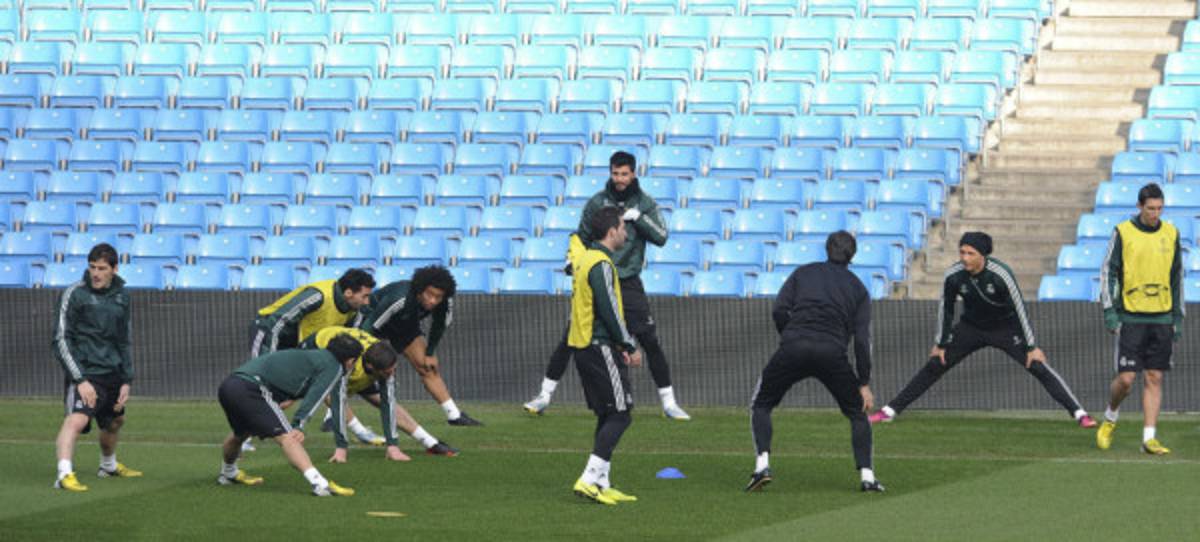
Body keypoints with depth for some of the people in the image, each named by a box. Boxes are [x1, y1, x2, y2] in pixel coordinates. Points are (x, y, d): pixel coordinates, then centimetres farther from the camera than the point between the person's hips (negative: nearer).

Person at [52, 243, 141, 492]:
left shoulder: (121, 296, 9)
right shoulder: (75, 294, -9)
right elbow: (62, 340, -11)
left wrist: (126, 381, 12)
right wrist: (80, 380, -18)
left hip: (113, 373, 7)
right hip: (86, 373, -7)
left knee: (115, 421, 23)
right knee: (77, 419, -26)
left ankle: (109, 466, 47)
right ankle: (64, 474, -35)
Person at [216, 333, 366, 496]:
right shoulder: (334, 367, 4)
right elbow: (314, 398, -11)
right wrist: (299, 426, -19)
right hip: (251, 388, -9)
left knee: (240, 433, 34)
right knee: (286, 437, -18)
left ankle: (228, 474, 57)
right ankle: (320, 484, -31)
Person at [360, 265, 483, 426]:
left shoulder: (445, 304, -26)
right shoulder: (399, 300, -43)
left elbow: (440, 327, -3)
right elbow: (371, 327, -34)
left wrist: (430, 354, 0)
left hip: (406, 326, 5)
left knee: (429, 368, 0)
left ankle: (454, 415, 9)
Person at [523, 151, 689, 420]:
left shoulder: (645, 203, 1)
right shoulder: (597, 202, 1)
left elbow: (661, 237, -8)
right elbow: (582, 236, 10)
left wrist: (638, 217, -20)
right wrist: (573, 258, -7)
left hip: (628, 284, 0)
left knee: (650, 342, -4)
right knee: (569, 338, -3)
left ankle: (669, 402, 6)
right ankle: (545, 395, 6)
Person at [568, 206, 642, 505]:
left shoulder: (586, 259, 17)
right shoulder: (601, 264, -15)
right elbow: (609, 311, -19)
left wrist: (620, 345, 21)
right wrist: (630, 346, -11)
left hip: (583, 345, 10)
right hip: (600, 347, -10)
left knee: (607, 416, 13)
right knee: (619, 415, -9)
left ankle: (601, 484, 12)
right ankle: (590, 479, -16)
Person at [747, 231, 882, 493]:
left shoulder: (803, 273, 20)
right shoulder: (858, 288, 19)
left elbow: (779, 310, 5)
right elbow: (862, 339, 10)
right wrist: (864, 383, 11)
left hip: (794, 347, 0)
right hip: (833, 352, 0)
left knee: (761, 405, 17)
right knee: (857, 413, 19)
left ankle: (762, 464, -3)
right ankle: (867, 475, 6)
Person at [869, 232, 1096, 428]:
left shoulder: (1000, 274, -29)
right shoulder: (953, 276, -19)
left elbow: (1020, 309, -22)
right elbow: (945, 309, -3)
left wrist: (1031, 347, -21)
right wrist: (941, 344, 4)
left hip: (1005, 328, -3)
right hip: (971, 328, 3)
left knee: (1038, 366, -17)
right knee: (933, 366, 3)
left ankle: (1079, 413, -15)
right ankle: (890, 410, 12)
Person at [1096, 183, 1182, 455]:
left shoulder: (1171, 234, 7)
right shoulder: (1123, 233, -3)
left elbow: (1177, 277, 15)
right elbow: (1107, 272, 0)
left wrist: (1178, 317, 12)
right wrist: (1109, 311, -6)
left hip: (1162, 318, 3)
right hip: (1131, 318, -3)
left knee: (1154, 379, 1)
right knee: (1126, 379, -6)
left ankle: (1149, 438, 3)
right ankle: (1110, 418, 22)